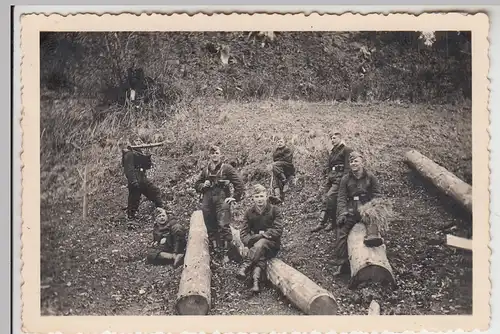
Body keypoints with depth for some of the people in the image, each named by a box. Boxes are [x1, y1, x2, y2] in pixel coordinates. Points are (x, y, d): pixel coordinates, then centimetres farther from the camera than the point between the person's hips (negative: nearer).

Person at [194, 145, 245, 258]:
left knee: (223, 226, -15)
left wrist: (235, 197, -6)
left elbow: (239, 183, -1)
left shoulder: (226, 168, 3)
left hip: (222, 201, -5)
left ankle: (227, 252, -12)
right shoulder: (205, 170, 16)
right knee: (211, 228, 6)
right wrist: (203, 185, 4)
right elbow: (196, 185, 26)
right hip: (207, 203, 5)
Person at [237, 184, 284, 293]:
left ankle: (245, 267, -42)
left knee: (261, 244, -37)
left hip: (272, 244, -2)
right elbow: (243, 234, 1)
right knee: (260, 255, -34)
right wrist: (251, 241, -19)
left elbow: (278, 231, -9)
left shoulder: (274, 210, -1)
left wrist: (264, 234, -17)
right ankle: (256, 281, -54)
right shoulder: (249, 213, 7)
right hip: (255, 243, 2)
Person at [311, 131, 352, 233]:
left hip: (340, 176, -8)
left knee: (330, 196, -19)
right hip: (330, 176, 8)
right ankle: (321, 223, -2)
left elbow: (347, 166, -10)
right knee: (325, 199, 0)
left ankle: (333, 222, -10)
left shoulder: (346, 150, -1)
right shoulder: (332, 151, 23)